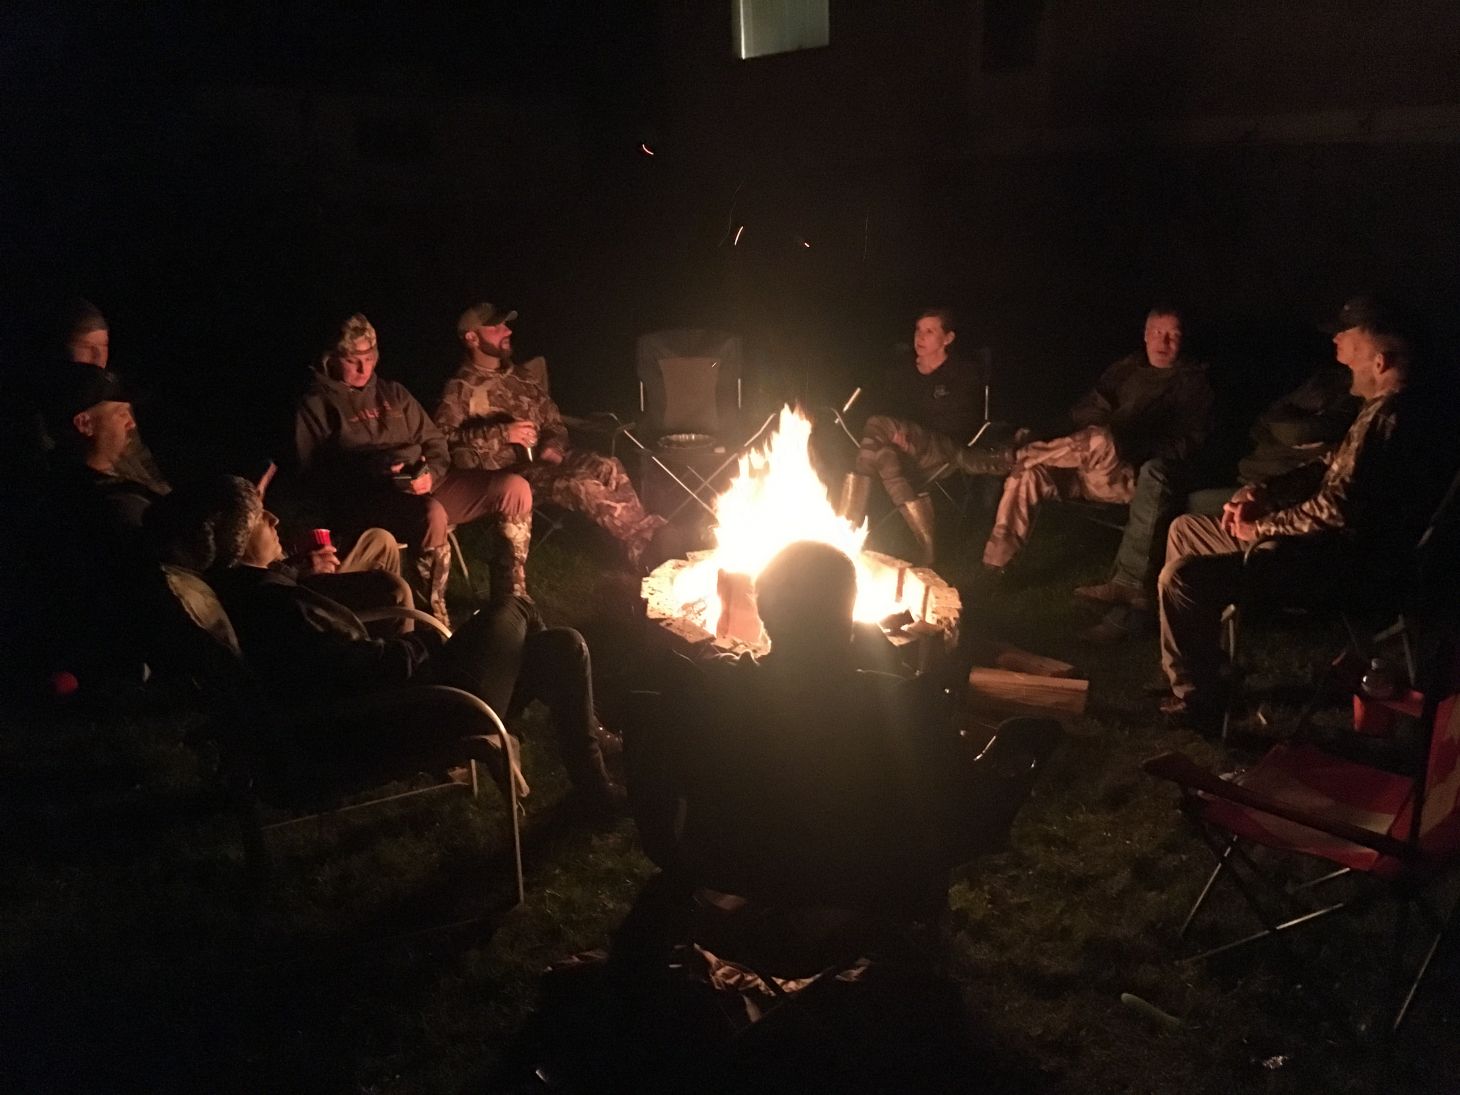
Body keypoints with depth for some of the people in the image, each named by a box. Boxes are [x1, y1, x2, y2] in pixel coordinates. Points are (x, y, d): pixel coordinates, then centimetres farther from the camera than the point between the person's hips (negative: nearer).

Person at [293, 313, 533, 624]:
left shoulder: (392, 392, 23)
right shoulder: (316, 405, 7)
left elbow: (434, 441, 18)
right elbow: (316, 473, -3)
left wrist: (432, 473, -6)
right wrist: (374, 471, -18)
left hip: (422, 485, 6)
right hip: (365, 498, -6)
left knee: (515, 489, -11)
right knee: (431, 515, -41)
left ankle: (511, 600, -4)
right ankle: (435, 620, -26)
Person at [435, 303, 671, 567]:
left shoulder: (522, 376, 19)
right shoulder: (460, 389, -2)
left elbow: (554, 421, 22)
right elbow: (441, 439, -17)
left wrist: (553, 447, -1)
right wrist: (502, 434, -22)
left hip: (543, 459, 6)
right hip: (507, 472, -6)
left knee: (609, 466, -21)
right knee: (582, 484, -30)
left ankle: (648, 534, -29)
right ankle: (646, 542, -25)